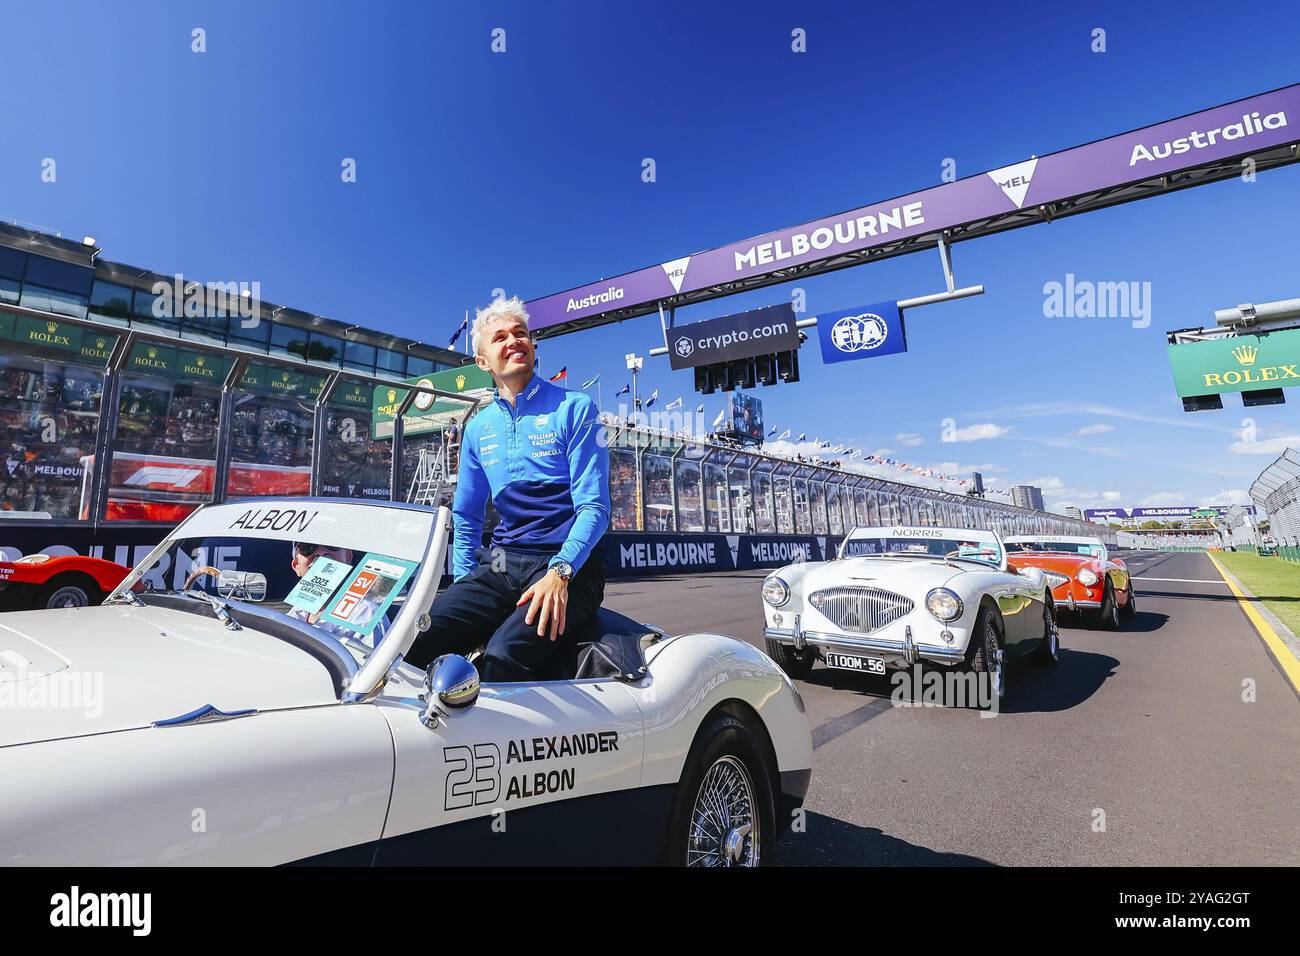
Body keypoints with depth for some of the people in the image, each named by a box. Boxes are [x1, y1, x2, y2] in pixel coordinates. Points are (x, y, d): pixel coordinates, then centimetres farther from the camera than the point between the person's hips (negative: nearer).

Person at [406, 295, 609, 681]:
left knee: (504, 655, -32)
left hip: (568, 564, -4)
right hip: (499, 564, 4)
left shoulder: (574, 407, 1)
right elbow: (466, 517, 24)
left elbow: (595, 506, -7)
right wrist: (462, 584, 10)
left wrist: (560, 572, -22)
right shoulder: (477, 428, 17)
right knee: (412, 640, -20)